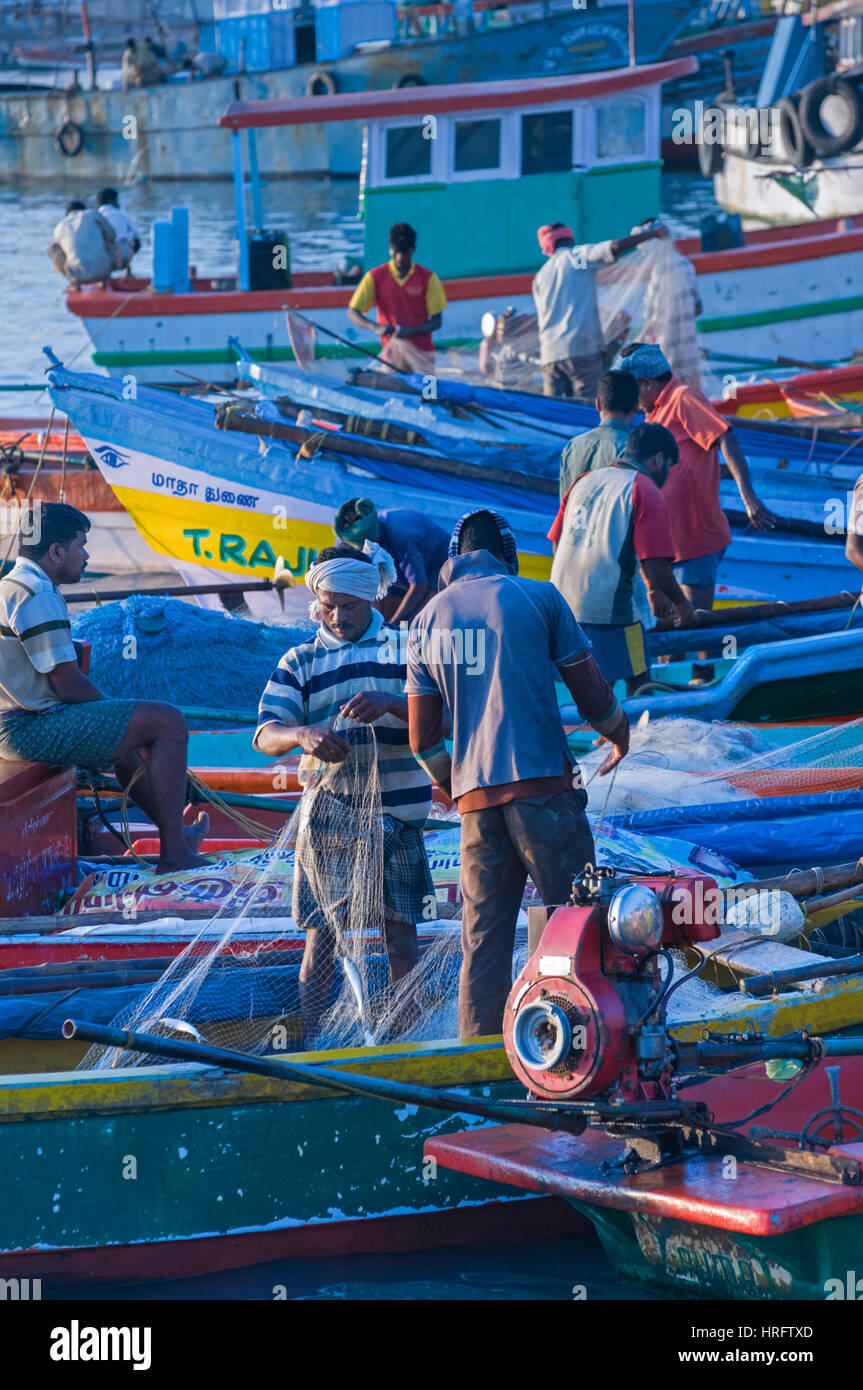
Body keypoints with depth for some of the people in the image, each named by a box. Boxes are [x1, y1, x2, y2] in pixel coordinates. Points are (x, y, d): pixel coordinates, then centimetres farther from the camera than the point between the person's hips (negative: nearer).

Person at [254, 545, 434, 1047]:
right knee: (322, 937, -1)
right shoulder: (300, 661, 11)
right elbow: (265, 734, -1)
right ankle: (313, 1046, 5)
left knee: (402, 935, 1)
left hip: (397, 812, 0)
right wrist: (304, 733, -24)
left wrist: (389, 703, -24)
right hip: (328, 813, 0)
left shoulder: (403, 648, 8)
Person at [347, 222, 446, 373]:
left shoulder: (428, 278, 1)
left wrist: (409, 332, -17)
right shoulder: (375, 277, 1)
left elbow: (436, 322, 1)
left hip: (422, 354, 0)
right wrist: (375, 327, -22)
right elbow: (353, 313, -2)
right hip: (392, 353, 0)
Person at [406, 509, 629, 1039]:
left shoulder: (427, 621, 11)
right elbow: (591, 691, 3)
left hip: (477, 797, 4)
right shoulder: (538, 598, 1)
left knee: (483, 940, 8)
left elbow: (423, 739, 13)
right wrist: (618, 732, 24)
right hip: (544, 786, -4)